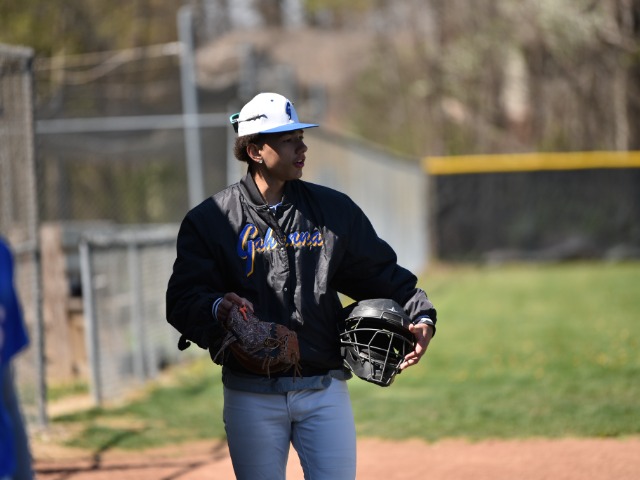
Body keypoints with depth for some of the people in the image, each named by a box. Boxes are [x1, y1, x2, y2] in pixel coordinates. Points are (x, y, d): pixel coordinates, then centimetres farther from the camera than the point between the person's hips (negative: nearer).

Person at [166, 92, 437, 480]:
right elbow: (182, 302, -8)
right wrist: (216, 309, -29)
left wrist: (420, 315, -4)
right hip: (252, 399, -2)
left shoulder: (333, 209, 9)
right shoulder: (210, 220, -1)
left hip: (324, 391, 2)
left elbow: (381, 273, 12)